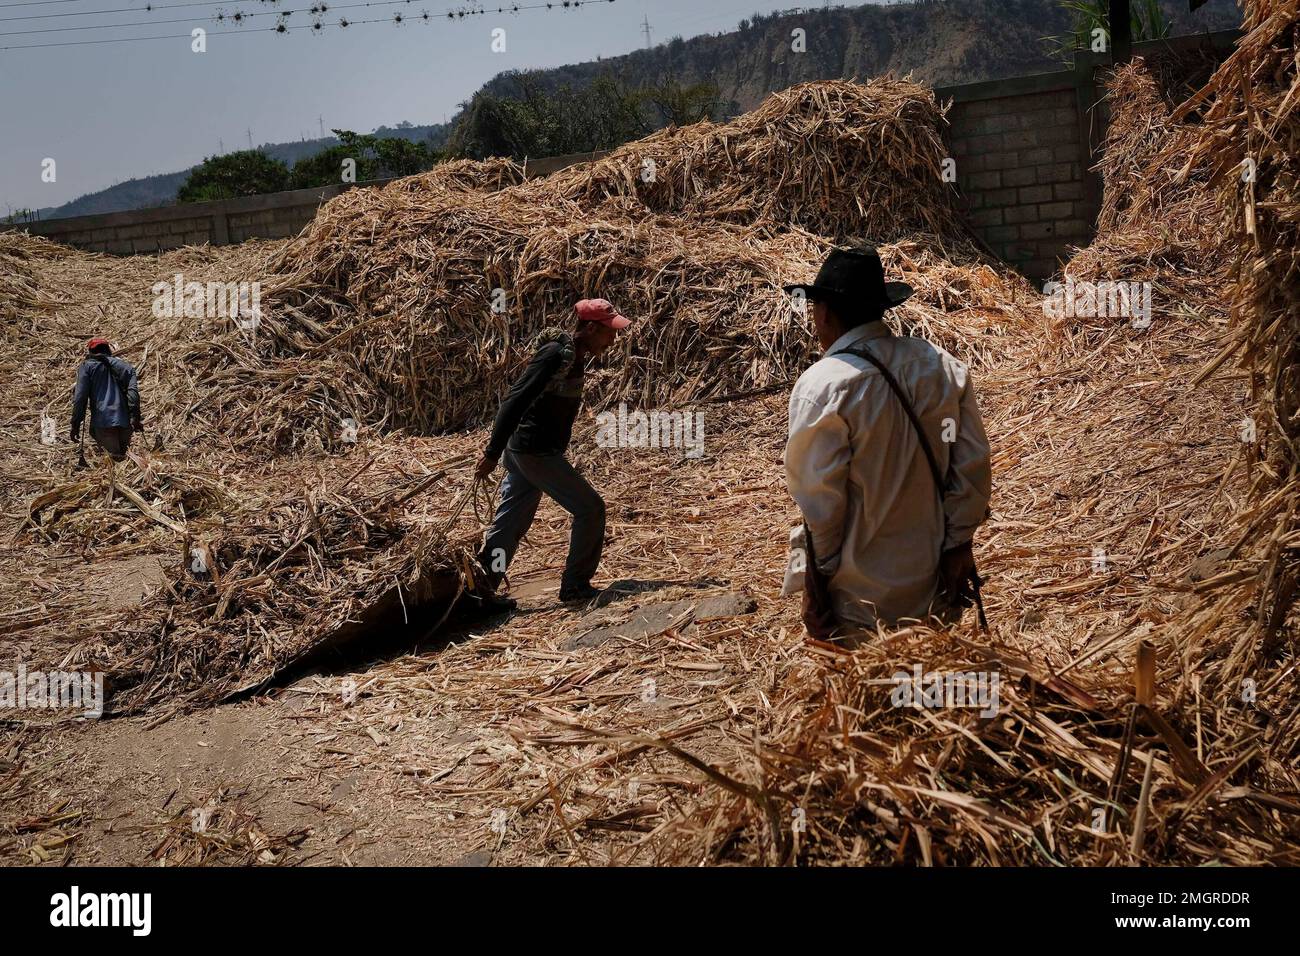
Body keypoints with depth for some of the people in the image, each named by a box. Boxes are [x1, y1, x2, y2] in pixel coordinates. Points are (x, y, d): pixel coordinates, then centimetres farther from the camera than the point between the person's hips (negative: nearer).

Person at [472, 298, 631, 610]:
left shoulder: (574, 356, 11)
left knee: (510, 523, 12)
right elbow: (515, 401, -23)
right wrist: (492, 453, -24)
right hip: (536, 452, -9)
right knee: (590, 508, -2)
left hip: (524, 451, 9)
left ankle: (481, 590, 18)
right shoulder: (555, 354, -19)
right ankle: (575, 585, 7)